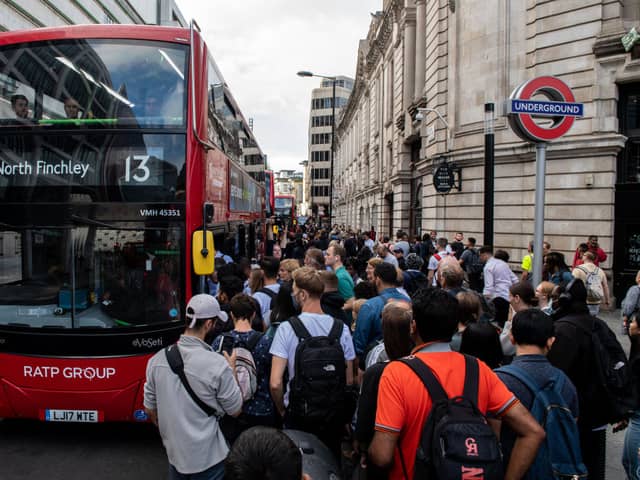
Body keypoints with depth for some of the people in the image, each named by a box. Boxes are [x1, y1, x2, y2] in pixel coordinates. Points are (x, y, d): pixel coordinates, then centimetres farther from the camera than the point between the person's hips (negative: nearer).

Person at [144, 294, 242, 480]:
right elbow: (235, 410, -9)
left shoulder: (157, 359, -8)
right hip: (208, 457, -4)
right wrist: (232, 369, 2)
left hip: (174, 453, 5)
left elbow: (150, 409, 4)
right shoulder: (217, 364, -23)